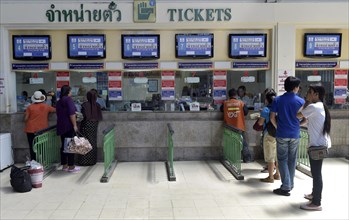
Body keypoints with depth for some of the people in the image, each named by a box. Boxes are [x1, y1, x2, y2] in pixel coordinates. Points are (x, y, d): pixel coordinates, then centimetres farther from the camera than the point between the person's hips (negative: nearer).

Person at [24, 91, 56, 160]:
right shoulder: (46, 106, 0)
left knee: (33, 147, 5)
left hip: (31, 130, -1)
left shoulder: (30, 107, -6)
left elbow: (25, 119, -3)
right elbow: (55, 110, 16)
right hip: (43, 129, 1)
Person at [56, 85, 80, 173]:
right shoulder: (68, 99, -9)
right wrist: (75, 125, -17)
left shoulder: (59, 101, 16)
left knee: (64, 145, 11)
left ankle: (64, 165, 16)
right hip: (69, 126, -8)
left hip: (61, 126, 8)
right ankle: (71, 166, -1)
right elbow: (71, 113, -18)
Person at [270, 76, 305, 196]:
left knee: (282, 160, 4)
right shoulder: (300, 101, -3)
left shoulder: (277, 100, -4)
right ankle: (290, 184, 23)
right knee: (292, 160, 13)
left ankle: (286, 187, -1)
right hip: (295, 135, 2)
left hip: (282, 134, -1)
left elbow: (272, 117, -4)